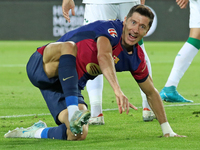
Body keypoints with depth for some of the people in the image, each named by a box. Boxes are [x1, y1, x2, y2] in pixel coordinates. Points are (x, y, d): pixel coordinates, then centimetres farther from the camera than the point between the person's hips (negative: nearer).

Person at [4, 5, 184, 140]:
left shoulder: (136, 58, 3)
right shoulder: (111, 29, -20)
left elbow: (151, 92, 16)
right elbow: (103, 56, -41)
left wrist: (167, 130, 15)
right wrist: (118, 90, -55)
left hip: (69, 85, 7)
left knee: (79, 135, -17)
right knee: (69, 46, -39)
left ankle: (35, 132, 10)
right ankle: (73, 111, -46)